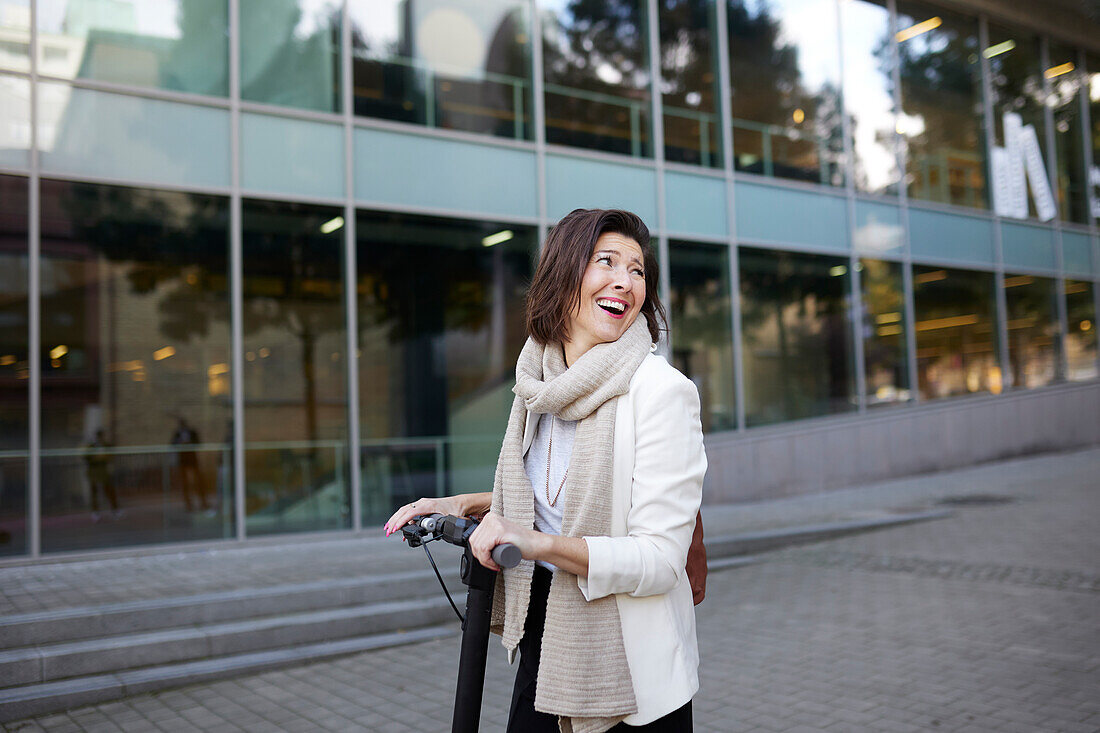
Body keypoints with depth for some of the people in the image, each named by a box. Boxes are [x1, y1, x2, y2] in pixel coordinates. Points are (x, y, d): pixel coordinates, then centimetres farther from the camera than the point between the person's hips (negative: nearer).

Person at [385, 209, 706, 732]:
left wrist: (541, 543, -33)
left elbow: (660, 561, -23)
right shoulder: (543, 381, 1)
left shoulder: (661, 390, -19)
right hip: (544, 630, 5)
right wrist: (466, 505, 5)